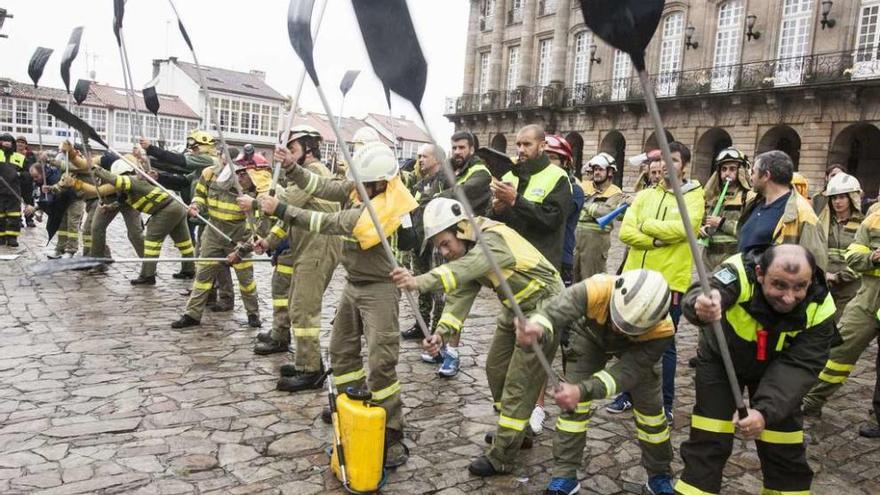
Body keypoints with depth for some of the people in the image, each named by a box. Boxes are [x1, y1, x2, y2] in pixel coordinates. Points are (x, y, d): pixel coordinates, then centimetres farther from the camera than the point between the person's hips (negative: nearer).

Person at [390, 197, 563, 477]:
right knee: (496, 369, 16)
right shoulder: (465, 250, -2)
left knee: (519, 383, -5)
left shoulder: (494, 238, -29)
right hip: (515, 310, 9)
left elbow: (465, 268, -50)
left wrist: (420, 282, -63)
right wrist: (442, 333, -27)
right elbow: (460, 295, -12)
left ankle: (501, 458, 6)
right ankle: (518, 432, 35)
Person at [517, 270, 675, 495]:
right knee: (572, 404, -9)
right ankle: (564, 475, 5)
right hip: (591, 336, 0)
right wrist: (537, 327, -83)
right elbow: (557, 309, -58)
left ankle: (660, 475, 28)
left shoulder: (661, 330, -41)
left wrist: (583, 390, -59)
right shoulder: (597, 289, -45)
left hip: (638, 349, 0)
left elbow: (628, 371, -44)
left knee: (650, 407, 3)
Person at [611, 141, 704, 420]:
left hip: (669, 281, -4)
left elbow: (682, 228, -20)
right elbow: (626, 233, -3)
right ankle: (629, 394, 28)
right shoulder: (644, 196, 9)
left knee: (665, 345, 5)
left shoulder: (693, 196, -1)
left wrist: (645, 225, -9)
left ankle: (666, 403, 18)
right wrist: (657, 241, -17)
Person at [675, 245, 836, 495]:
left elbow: (798, 366, -29)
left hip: (775, 369, 2)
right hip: (720, 360, -2)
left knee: (784, 450, 8)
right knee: (708, 442, -4)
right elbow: (700, 295, -56)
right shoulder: (740, 272, -36)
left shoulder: (819, 308, -27)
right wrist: (701, 306, -82)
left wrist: (764, 411, -44)